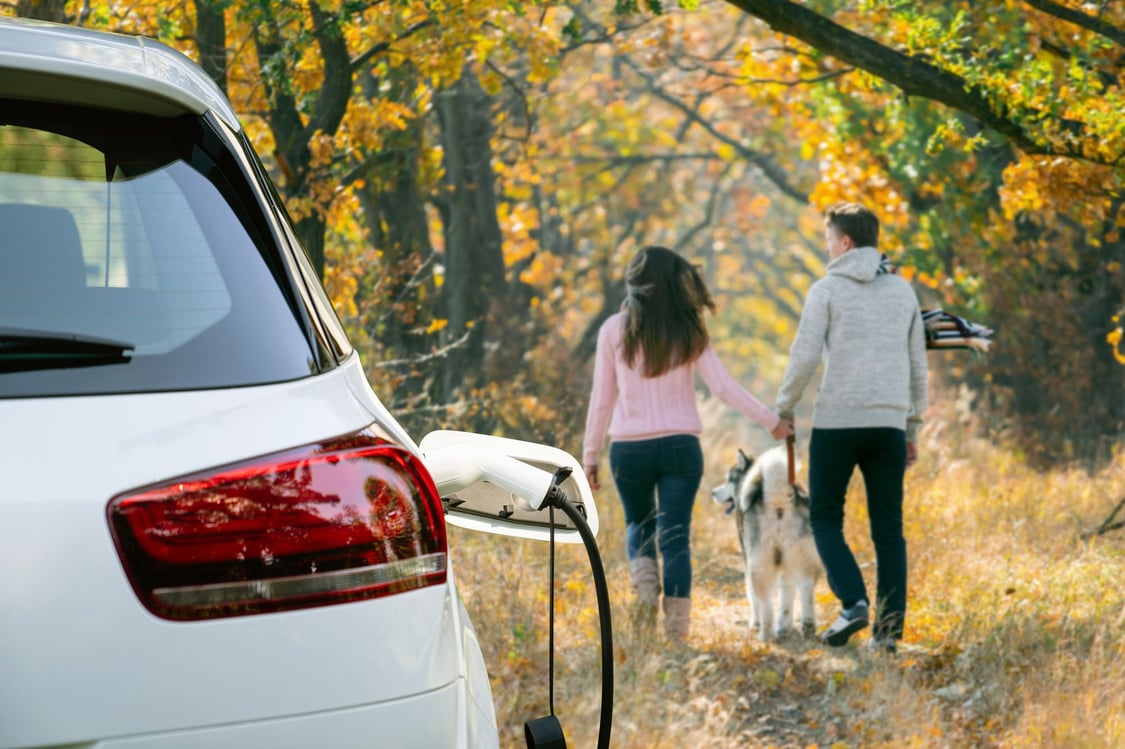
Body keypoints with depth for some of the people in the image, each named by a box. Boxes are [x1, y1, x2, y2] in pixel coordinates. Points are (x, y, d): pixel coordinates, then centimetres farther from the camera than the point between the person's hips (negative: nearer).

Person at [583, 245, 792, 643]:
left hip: (629, 447, 0)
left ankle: (645, 591, -5)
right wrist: (771, 421, 6)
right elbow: (722, 386, -3)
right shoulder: (687, 331, 0)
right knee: (675, 537, 2)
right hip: (680, 446, 0)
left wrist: (590, 455, 10)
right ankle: (675, 631, -4)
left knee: (639, 525, 21)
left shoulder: (614, 330, -1)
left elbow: (602, 399, 2)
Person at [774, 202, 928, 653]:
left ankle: (853, 602, -11)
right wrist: (913, 428, 20)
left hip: (836, 422, -4)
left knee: (826, 519, 8)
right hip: (888, 424, 4)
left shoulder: (827, 290, -2)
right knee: (888, 529, 6)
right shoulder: (903, 291, 13)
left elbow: (804, 357, -9)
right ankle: (889, 628, 0)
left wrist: (783, 408, 5)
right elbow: (917, 366, 15)